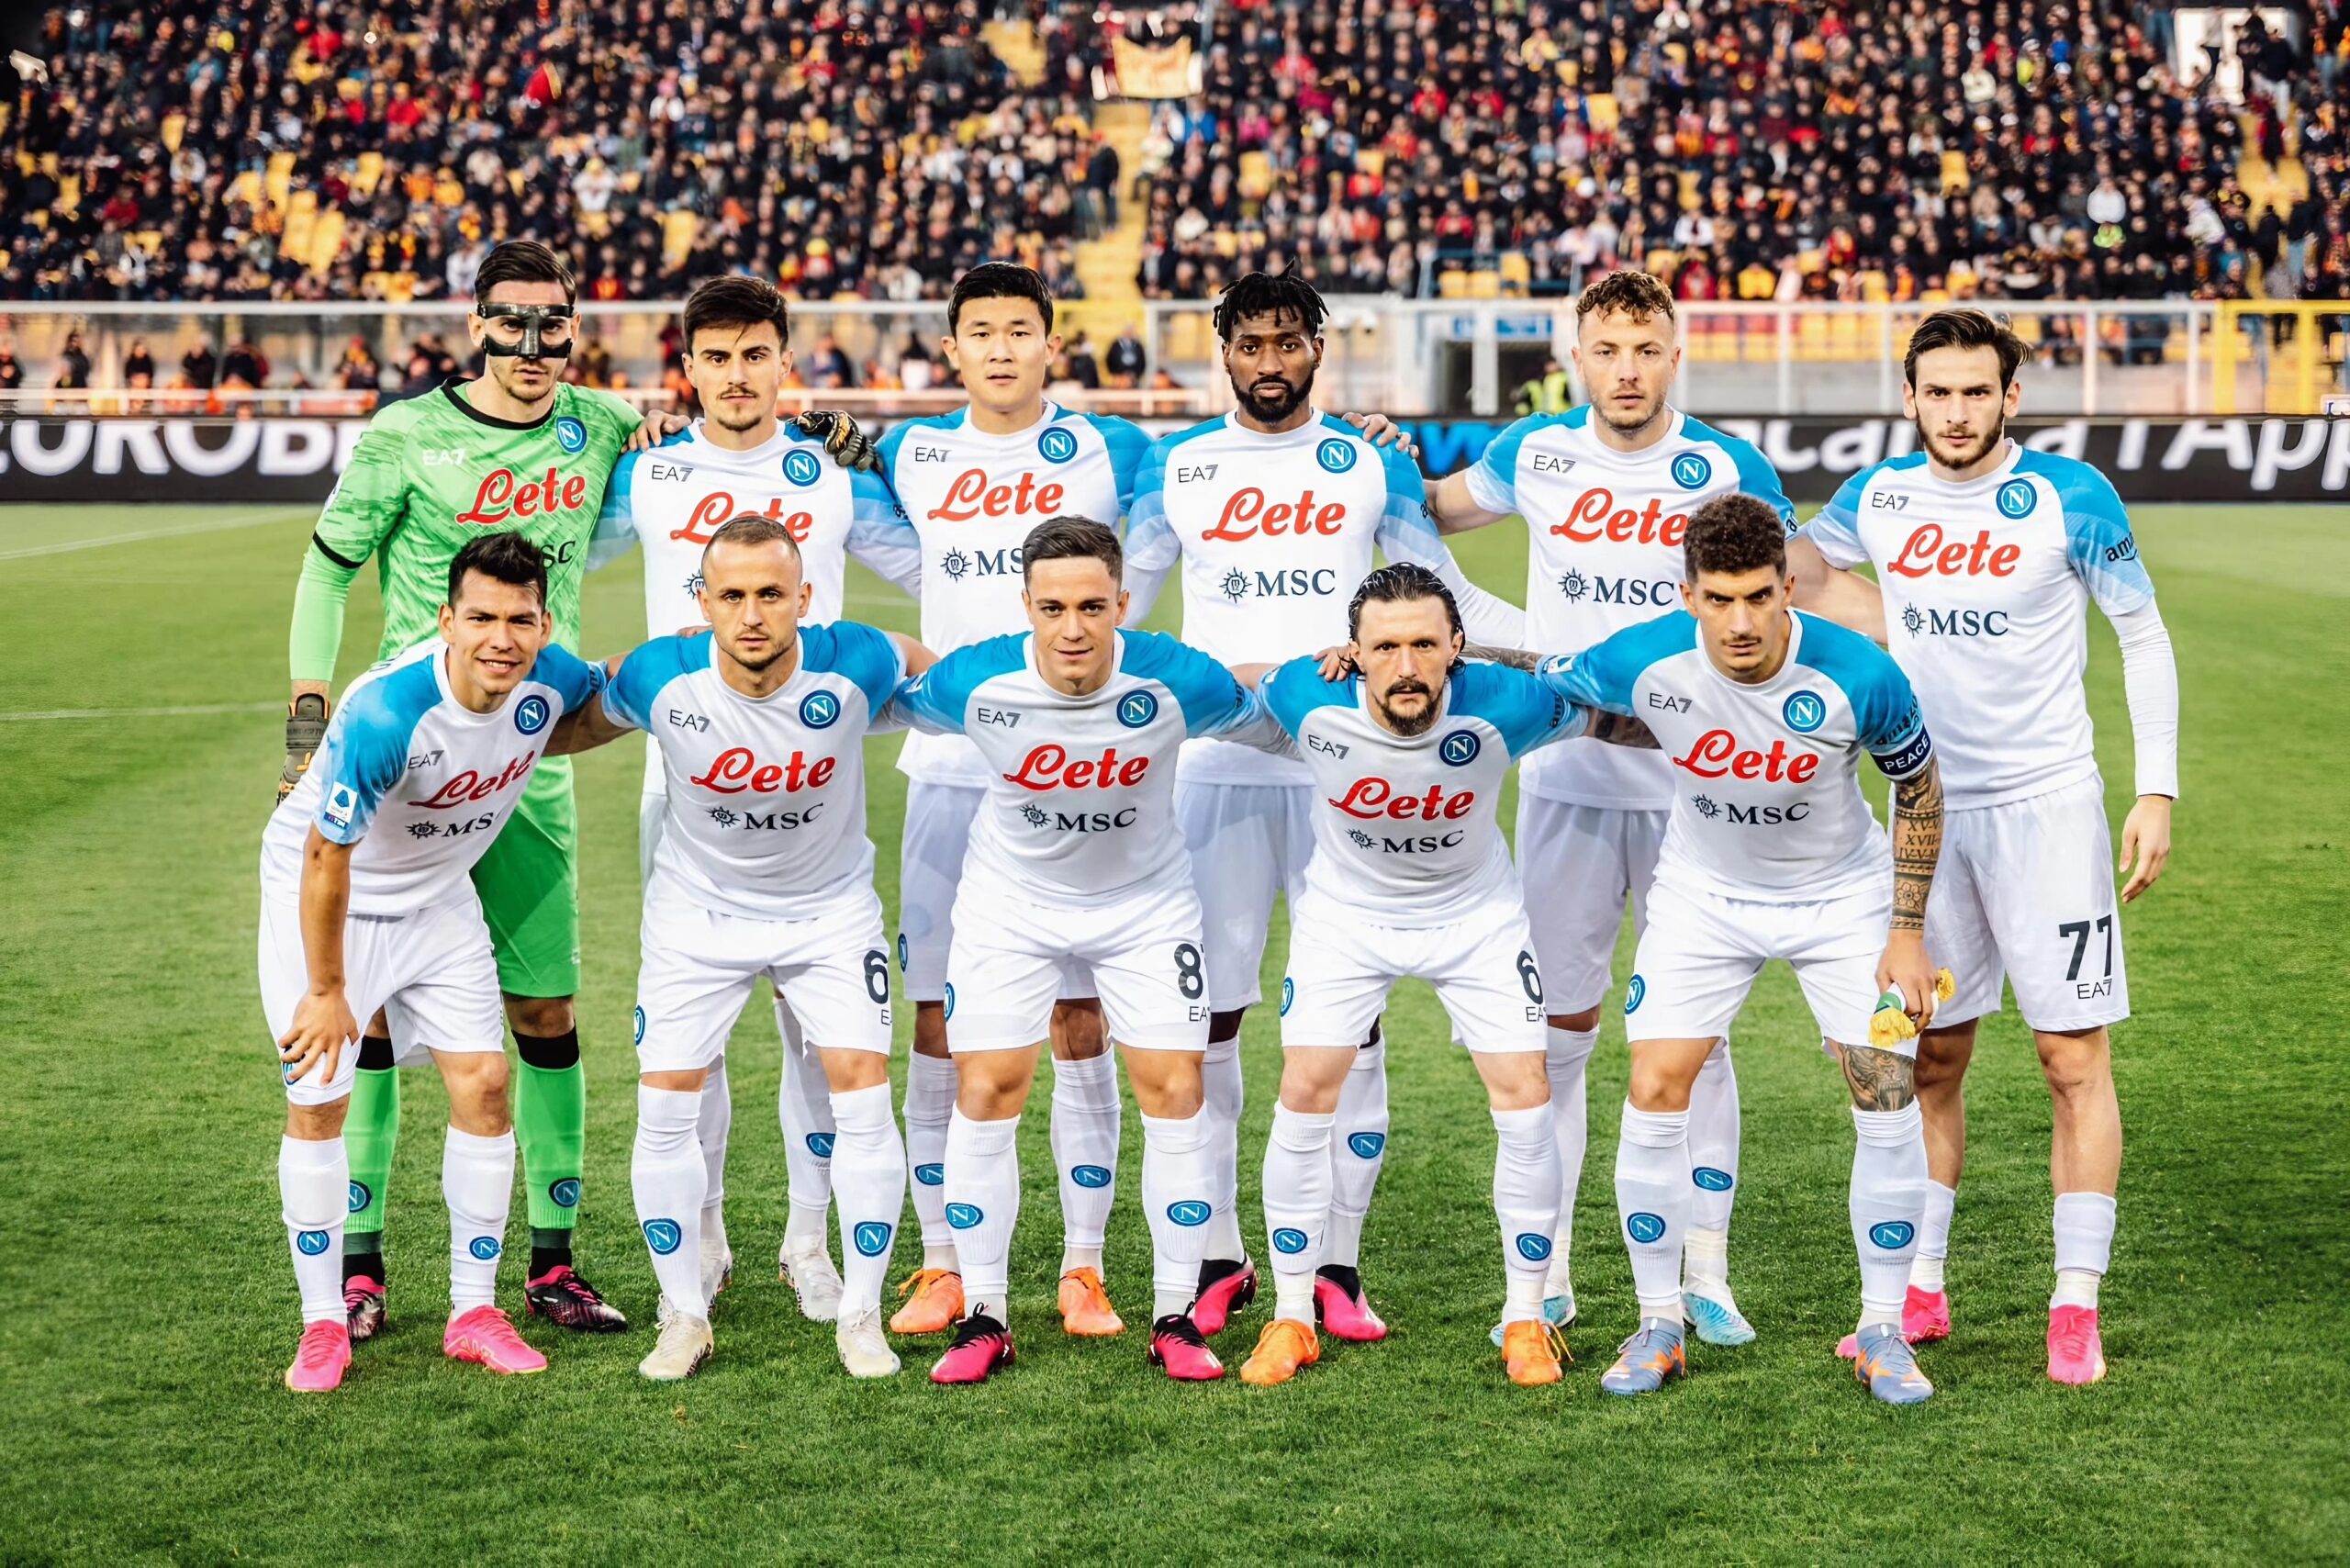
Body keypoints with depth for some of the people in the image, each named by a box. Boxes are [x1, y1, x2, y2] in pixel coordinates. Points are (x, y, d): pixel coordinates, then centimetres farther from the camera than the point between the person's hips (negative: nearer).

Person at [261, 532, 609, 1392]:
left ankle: (474, 1311, 11)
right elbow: (328, 860, -25)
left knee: (482, 1082, -1)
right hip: (321, 894, -5)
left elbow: (611, 693, 10)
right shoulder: (384, 714, -37)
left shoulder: (550, 678, -19)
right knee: (317, 1100, -6)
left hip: (438, 898, 5)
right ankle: (323, 1324, 9)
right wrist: (326, 991, -16)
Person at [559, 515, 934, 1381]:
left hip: (831, 908, 0)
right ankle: (684, 1316, 15)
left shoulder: (853, 664, -26)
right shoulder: (660, 678, -23)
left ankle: (861, 1317, 5)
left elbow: (931, 668, -1)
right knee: (668, 1103, -4)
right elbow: (581, 725, 0)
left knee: (862, 1089, -10)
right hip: (698, 911, 1)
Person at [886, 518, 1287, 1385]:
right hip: (1011, 902, 0)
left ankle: (1176, 1319, 8)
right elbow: (883, 703, -1)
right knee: (985, 1093, -4)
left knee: (1174, 1093, -5)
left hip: (1147, 903, 0)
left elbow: (1268, 721, -3)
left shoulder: (1174, 679, -25)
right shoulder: (975, 681, -24)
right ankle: (982, 1318, 10)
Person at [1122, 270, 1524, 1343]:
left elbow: (1445, 596, 13)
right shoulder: (1175, 467, 10)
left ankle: (1339, 1262, 7)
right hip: (1216, 766, 1)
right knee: (1206, 1016, 2)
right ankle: (1217, 1255, 13)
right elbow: (1117, 601, 17)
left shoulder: (1372, 462, 8)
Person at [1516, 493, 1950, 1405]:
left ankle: (1883, 1331, 9)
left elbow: (1920, 788, -9)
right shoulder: (1644, 663, -25)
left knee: (1888, 1099, -7)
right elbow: (1541, 681, -3)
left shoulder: (1858, 675, -27)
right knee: (1655, 1091, -7)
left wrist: (1909, 931, -8)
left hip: (1842, 897, -1)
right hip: (1703, 894, 1)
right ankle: (1658, 1326, 9)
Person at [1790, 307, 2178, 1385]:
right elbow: (1789, 569, 22)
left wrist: (2157, 790, -8)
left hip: (2046, 808, -3)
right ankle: (1919, 1293, 19)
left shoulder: (2071, 497, -8)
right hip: (1926, 809, 4)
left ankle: (2075, 1308, 2)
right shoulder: (1876, 499, 2)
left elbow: (2144, 638, -2)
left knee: (2075, 1060, -5)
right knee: (1927, 1058, 9)